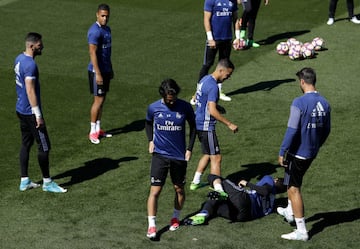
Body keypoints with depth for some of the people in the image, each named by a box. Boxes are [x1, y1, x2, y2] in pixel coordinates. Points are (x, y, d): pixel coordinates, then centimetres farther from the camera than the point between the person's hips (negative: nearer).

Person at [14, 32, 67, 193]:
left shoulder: (19, 59, 8)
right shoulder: (30, 65, -22)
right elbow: (31, 91, -25)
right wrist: (38, 115, -21)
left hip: (21, 109, 10)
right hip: (31, 112, -10)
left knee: (26, 144, 15)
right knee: (44, 146, -1)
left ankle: (24, 181, 19)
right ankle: (47, 182, 7)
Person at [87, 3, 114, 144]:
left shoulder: (107, 29, 11)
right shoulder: (95, 31, -18)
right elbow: (92, 53, -21)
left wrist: (110, 69, 21)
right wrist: (97, 73, -24)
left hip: (106, 70, 9)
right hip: (97, 71, -9)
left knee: (102, 100, 12)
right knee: (98, 100, -5)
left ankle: (98, 129, 20)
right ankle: (93, 132, 2)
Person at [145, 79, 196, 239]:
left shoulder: (185, 107, -10)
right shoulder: (153, 108, -8)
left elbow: (193, 125, 5)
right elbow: (148, 123, 14)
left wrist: (190, 148, 1)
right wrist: (150, 140, 1)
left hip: (179, 156, 1)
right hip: (160, 155, -1)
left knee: (179, 189, 14)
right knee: (155, 191, -7)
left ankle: (176, 218, 36)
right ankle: (151, 226, -2)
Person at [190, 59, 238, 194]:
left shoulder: (205, 79, 8)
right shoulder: (213, 86, -22)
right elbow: (212, 111, -28)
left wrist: (217, 107, 24)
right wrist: (229, 124, -24)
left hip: (199, 123, 10)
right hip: (206, 126, -10)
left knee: (207, 154, 22)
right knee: (216, 158, -6)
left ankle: (195, 182, 29)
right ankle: (218, 189, -6)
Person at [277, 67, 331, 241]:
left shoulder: (299, 103, -21)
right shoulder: (324, 103, 1)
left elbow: (292, 131, -21)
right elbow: (326, 130, 11)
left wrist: (282, 153, -13)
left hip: (297, 153, -7)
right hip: (312, 153, 7)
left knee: (294, 189, 2)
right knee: (293, 183, 29)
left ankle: (301, 231, 4)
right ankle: (290, 212, 45)